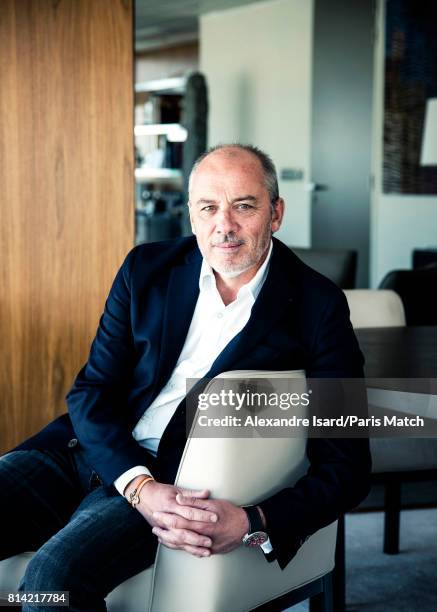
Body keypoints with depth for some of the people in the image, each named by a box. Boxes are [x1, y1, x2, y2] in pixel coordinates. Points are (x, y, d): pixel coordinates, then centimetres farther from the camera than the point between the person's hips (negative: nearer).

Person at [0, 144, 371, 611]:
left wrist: (253, 524, -25)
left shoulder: (316, 308, -6)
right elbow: (90, 392, 2)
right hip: (93, 449, 4)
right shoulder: (147, 268, 4)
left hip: (183, 483, -4)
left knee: (54, 573, -31)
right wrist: (140, 487, -17)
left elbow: (346, 465, -7)